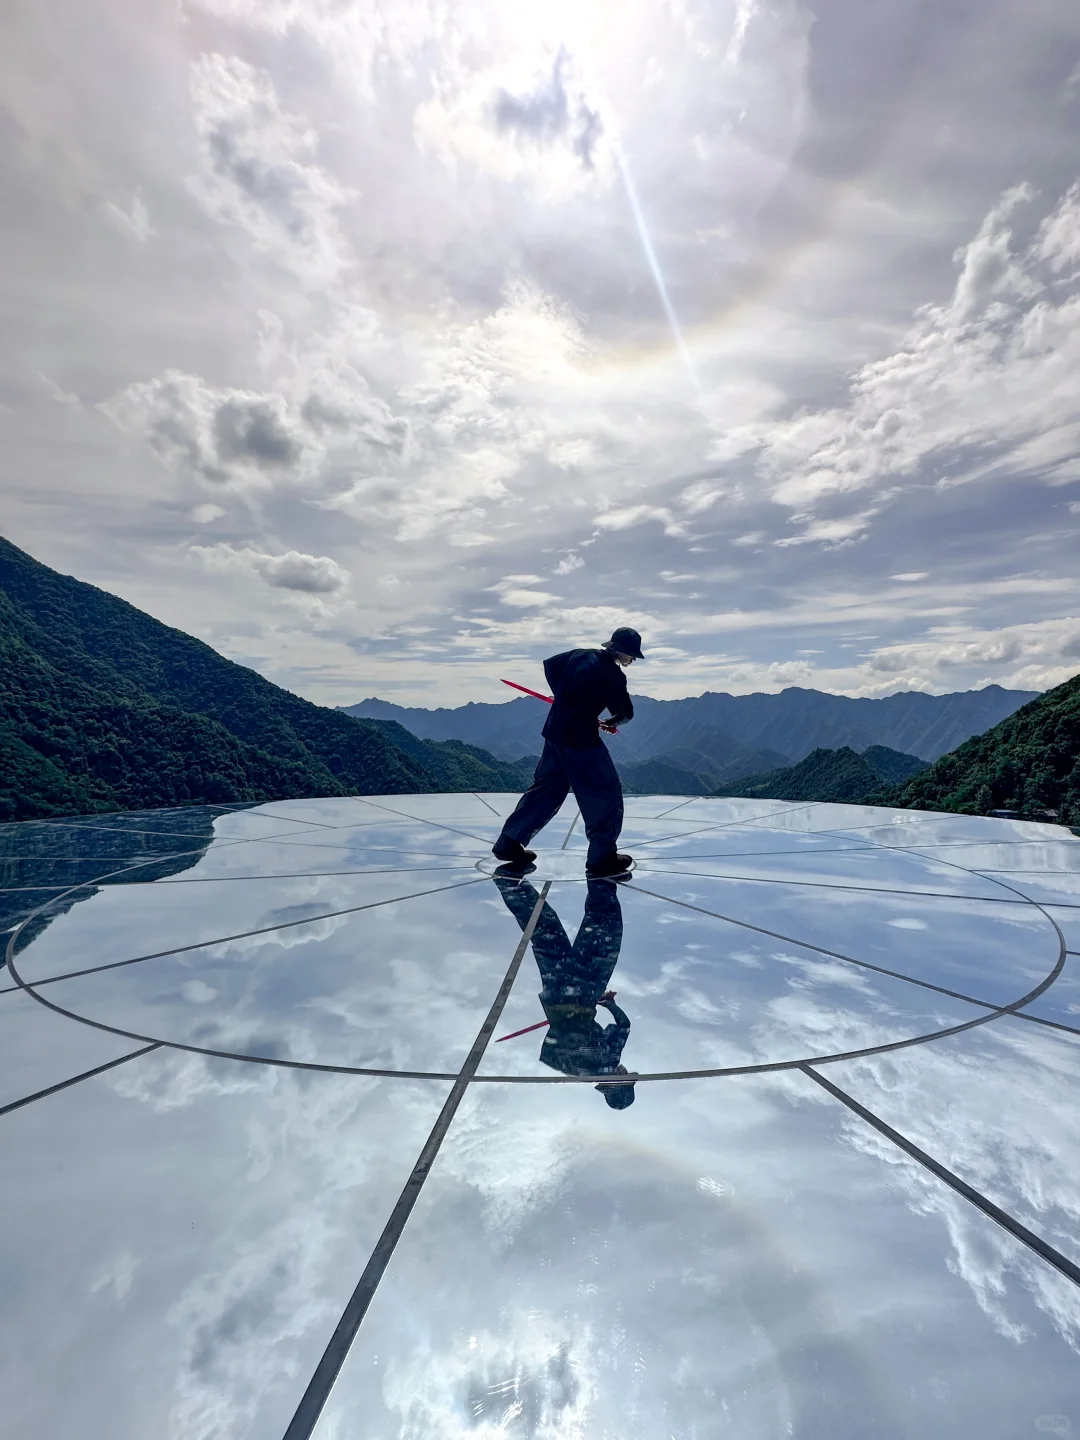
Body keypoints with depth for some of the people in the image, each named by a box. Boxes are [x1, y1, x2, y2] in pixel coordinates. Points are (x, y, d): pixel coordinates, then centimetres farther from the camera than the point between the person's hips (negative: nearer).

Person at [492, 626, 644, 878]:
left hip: (555, 733, 8)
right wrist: (609, 722, 17)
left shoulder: (580, 655, 6)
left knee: (545, 787, 18)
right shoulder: (613, 676, -15)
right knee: (606, 793, 4)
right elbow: (626, 713, -6)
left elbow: (549, 665, 18)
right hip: (581, 740, -8)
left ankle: (509, 843, 22)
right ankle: (602, 857, 7)